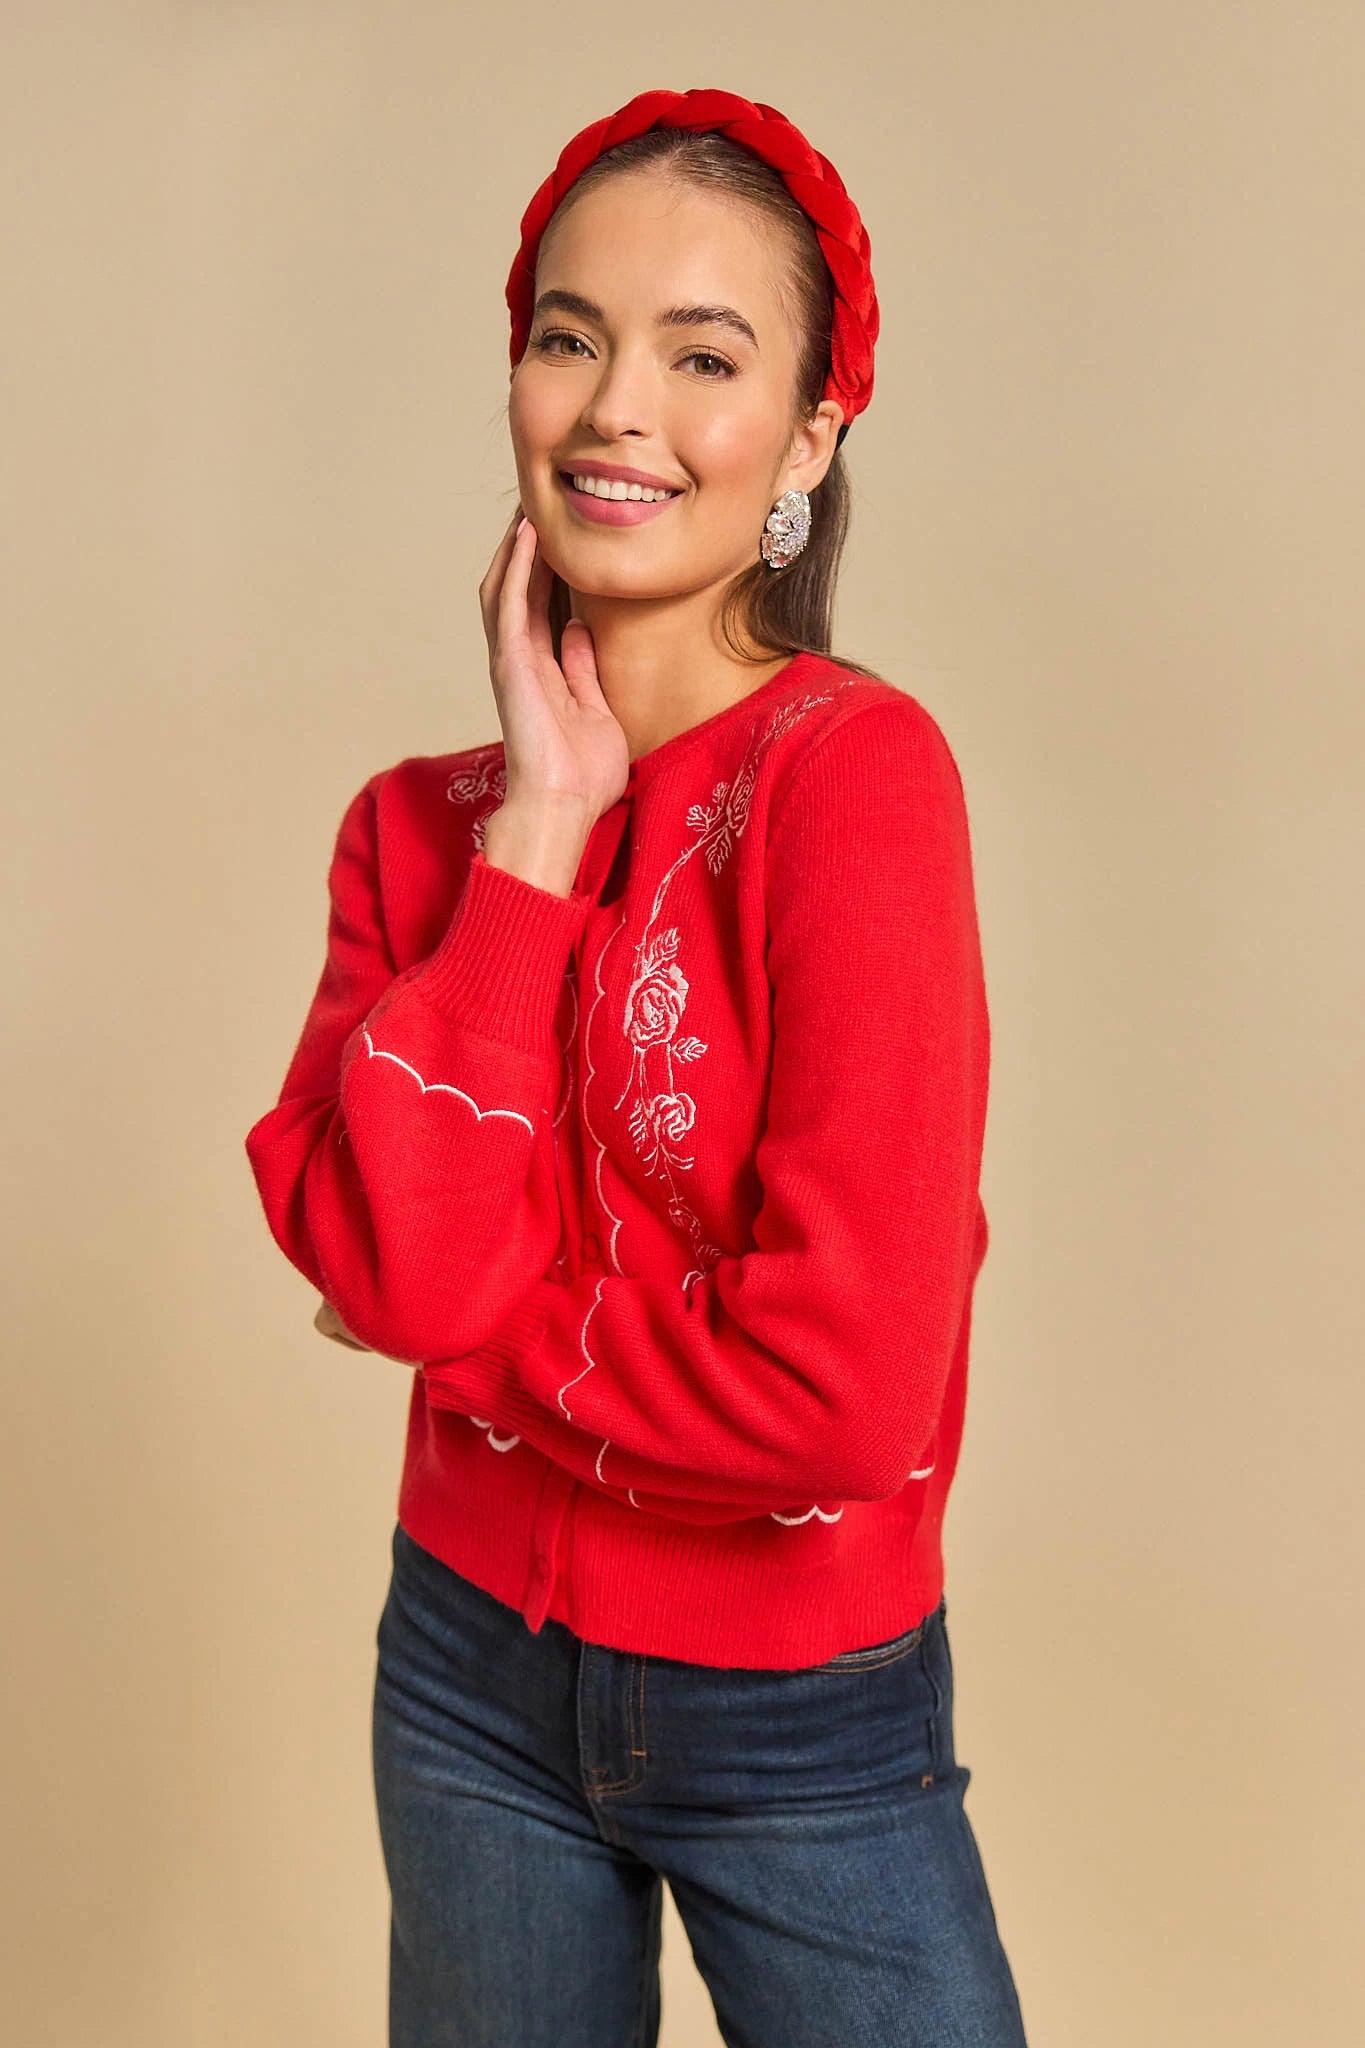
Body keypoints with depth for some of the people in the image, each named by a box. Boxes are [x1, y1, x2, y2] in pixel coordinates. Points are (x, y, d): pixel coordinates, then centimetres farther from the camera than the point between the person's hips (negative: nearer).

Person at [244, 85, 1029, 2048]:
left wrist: (476, 1334, -9)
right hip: (471, 1672, 5)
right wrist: (535, 832, -16)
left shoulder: (853, 767, -17)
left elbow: (846, 1389, -23)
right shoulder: (422, 819, 0)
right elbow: (381, 1260, -16)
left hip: (795, 1722, -4)